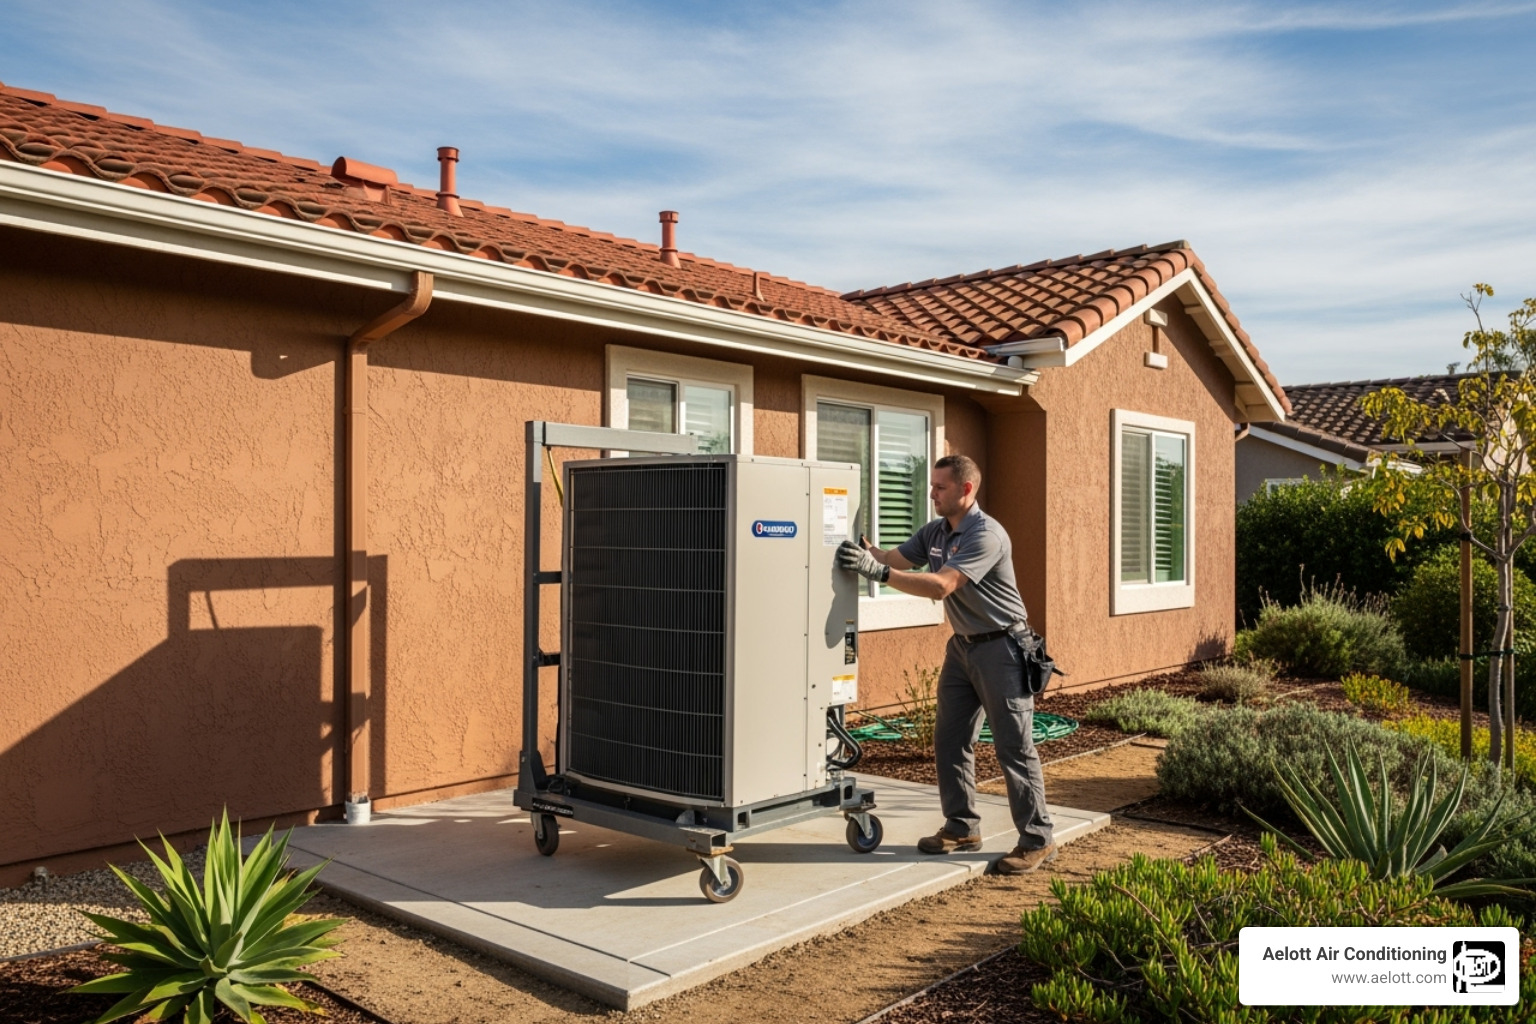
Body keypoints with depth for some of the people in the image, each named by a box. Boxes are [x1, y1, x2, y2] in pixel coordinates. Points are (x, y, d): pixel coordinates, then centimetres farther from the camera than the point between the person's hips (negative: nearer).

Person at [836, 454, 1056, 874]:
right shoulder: (935, 532, 6)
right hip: (963, 645, 9)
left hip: (1001, 647, -8)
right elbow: (897, 558, 0)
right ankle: (962, 827, 20)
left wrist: (878, 572, -37)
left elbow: (941, 585, -32)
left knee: (1013, 745, -3)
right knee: (949, 739, 9)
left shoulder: (986, 535, -22)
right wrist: (868, 551, -21)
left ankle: (1036, 840, 6)